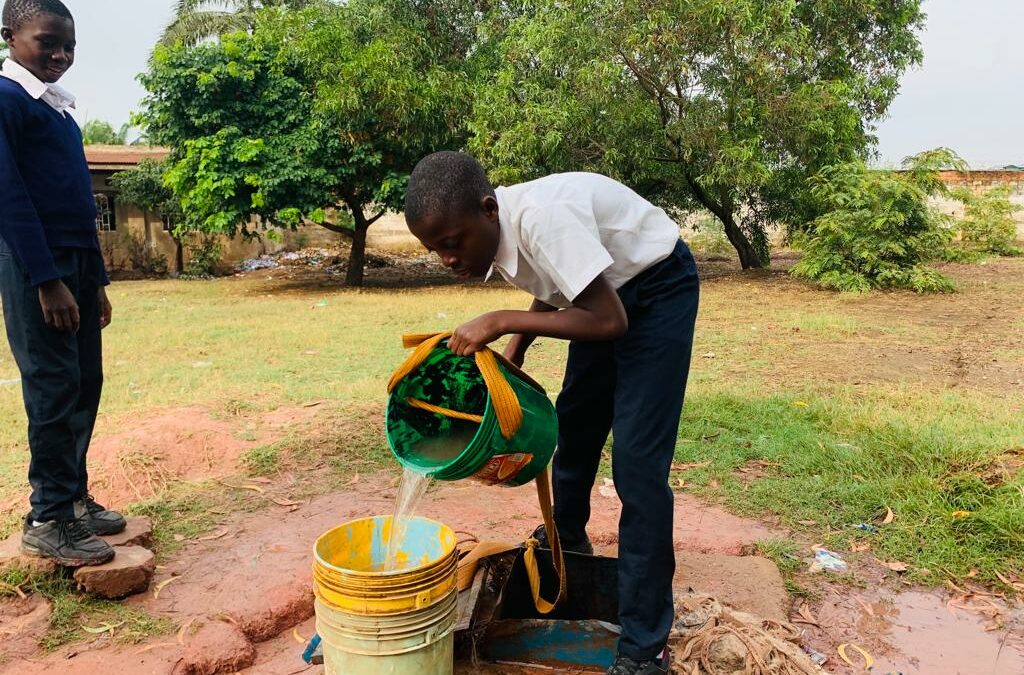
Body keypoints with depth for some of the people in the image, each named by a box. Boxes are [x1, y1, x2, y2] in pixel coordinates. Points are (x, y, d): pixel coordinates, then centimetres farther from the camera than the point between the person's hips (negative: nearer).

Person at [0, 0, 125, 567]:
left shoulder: (58, 109, 18)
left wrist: (95, 279, 17)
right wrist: (47, 280, -19)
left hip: (77, 264, 8)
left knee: (85, 385, 10)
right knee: (54, 390, -6)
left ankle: (74, 498, 21)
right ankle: (49, 521, 4)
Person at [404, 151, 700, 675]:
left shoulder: (540, 218, -35)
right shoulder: (495, 232, -9)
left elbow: (609, 321, -35)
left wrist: (501, 321, -31)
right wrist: (513, 350, -2)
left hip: (658, 288, -8)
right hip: (606, 289, 9)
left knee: (637, 463, -12)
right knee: (574, 421, 19)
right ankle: (567, 537, 47)